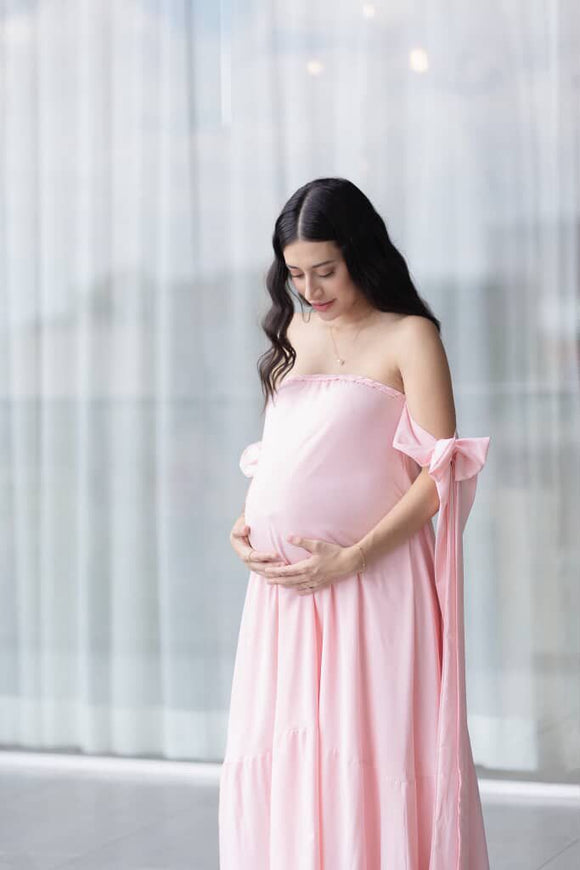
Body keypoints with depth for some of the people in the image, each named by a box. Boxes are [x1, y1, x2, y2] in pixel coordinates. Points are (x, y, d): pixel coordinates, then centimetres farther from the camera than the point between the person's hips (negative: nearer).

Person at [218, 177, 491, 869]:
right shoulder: (293, 333, 17)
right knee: (277, 756, 6)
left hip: (373, 577, -5)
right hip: (284, 586, 6)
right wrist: (245, 526, 6)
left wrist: (350, 558, -15)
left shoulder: (408, 337, -2)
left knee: (369, 755, -5)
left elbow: (441, 472, -9)